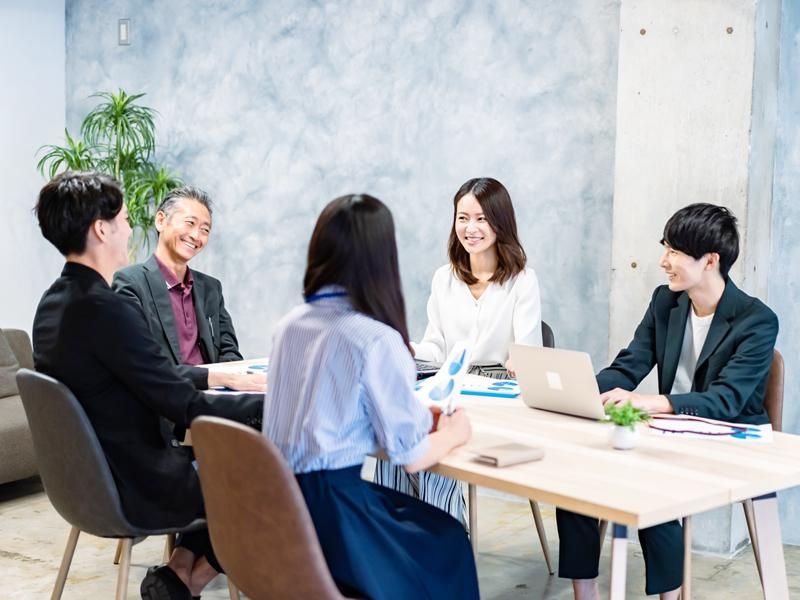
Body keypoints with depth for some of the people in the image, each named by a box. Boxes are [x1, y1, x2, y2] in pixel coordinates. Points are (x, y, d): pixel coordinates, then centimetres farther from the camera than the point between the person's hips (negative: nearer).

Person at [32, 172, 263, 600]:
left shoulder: (53, 303, 3)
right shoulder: (106, 309, -26)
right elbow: (184, 406, -22)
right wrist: (272, 402, -12)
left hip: (91, 478, 9)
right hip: (137, 488, -9)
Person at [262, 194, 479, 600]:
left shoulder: (289, 325, 5)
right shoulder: (375, 338, -16)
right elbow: (411, 456, -11)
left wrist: (422, 416, 24)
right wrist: (452, 433, 10)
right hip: (330, 511, -7)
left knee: (425, 522, 27)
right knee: (447, 540, 21)